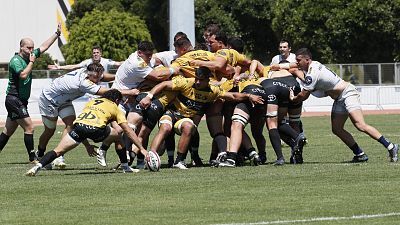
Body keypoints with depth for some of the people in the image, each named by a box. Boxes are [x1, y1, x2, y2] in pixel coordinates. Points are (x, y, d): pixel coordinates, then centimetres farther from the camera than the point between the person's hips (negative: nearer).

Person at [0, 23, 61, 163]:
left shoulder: (28, 56, 11)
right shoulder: (16, 60, -13)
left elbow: (44, 47, 18)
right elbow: (23, 75, -28)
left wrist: (57, 34, 16)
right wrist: (31, 62, -17)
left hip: (21, 101, 9)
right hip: (14, 99, -9)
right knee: (29, 127, -11)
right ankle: (32, 158, -8)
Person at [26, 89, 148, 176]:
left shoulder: (92, 102, 38)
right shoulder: (115, 108, 28)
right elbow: (128, 131, 25)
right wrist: (141, 148, 29)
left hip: (79, 124, 2)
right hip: (96, 128, -2)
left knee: (58, 151, 2)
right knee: (117, 137, 28)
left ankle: (38, 166, -21)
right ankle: (126, 167, 32)